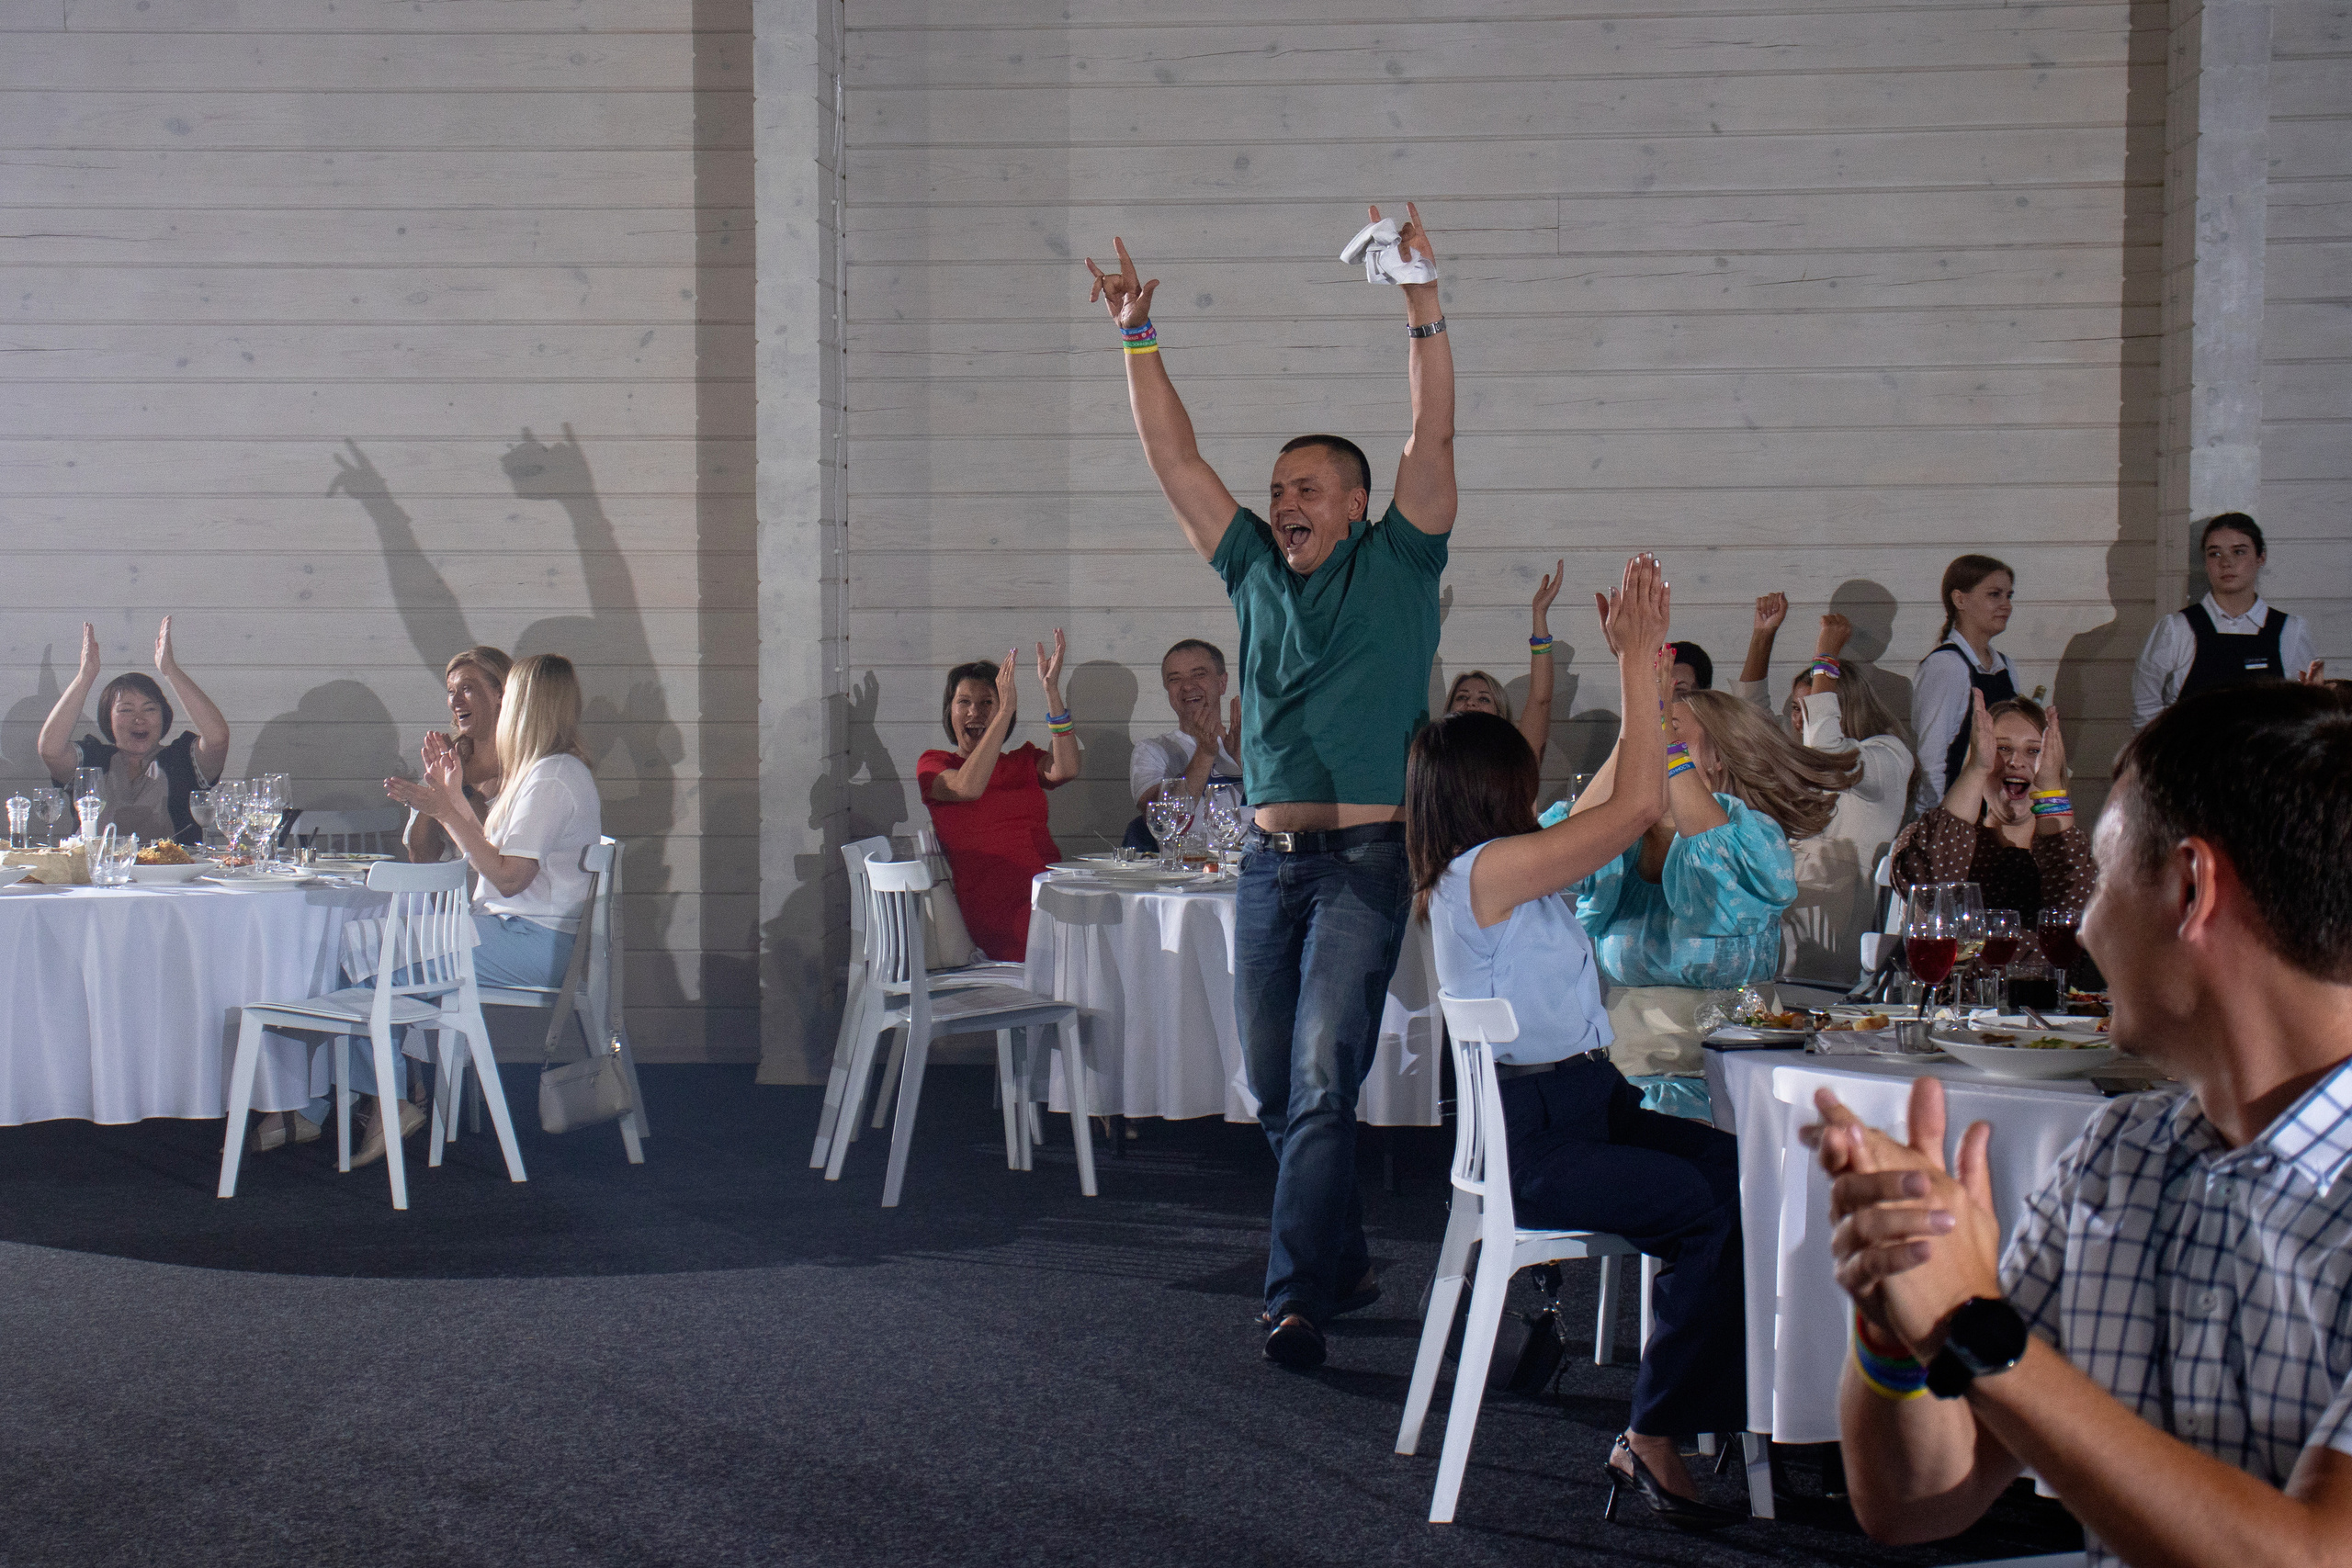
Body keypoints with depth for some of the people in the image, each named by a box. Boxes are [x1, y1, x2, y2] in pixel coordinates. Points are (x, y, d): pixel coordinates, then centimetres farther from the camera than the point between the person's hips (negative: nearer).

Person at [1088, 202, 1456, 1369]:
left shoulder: (1395, 566, 3)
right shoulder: (1255, 571, 14)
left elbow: (1432, 435, -8)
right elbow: (1175, 458, 12)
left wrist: (1422, 305, -16)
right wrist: (1137, 337, 6)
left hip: (1365, 857, -5)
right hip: (1270, 857, 6)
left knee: (1323, 1078, -12)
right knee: (1275, 1090, 11)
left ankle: (1297, 1304, -11)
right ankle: (1345, 1266, 27)